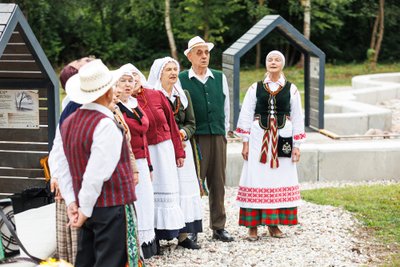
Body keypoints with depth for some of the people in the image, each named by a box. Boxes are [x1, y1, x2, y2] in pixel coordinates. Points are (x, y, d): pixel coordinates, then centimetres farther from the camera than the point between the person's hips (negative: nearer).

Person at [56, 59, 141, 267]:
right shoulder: (106, 125, -17)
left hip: (89, 209, 8)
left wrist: (71, 202, 8)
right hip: (113, 206, -8)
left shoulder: (69, 123, 9)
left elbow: (63, 167, 9)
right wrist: (85, 209, -13)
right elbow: (97, 173, -21)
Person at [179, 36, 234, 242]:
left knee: (218, 183, 8)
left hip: (218, 137, 4)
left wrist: (225, 131, 14)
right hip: (195, 138, -4)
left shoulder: (220, 78, 12)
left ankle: (218, 227, 16)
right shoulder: (181, 80, -1)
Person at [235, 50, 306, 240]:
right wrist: (245, 143, -1)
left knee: (279, 179, 3)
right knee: (256, 180, -2)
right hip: (258, 139, -1)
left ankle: (273, 224, 14)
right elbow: (246, 116, 5)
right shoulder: (255, 88, 4)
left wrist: (296, 146, 2)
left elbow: (297, 118, 6)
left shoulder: (291, 89, 5)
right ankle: (253, 225, 3)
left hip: (282, 139, 1)